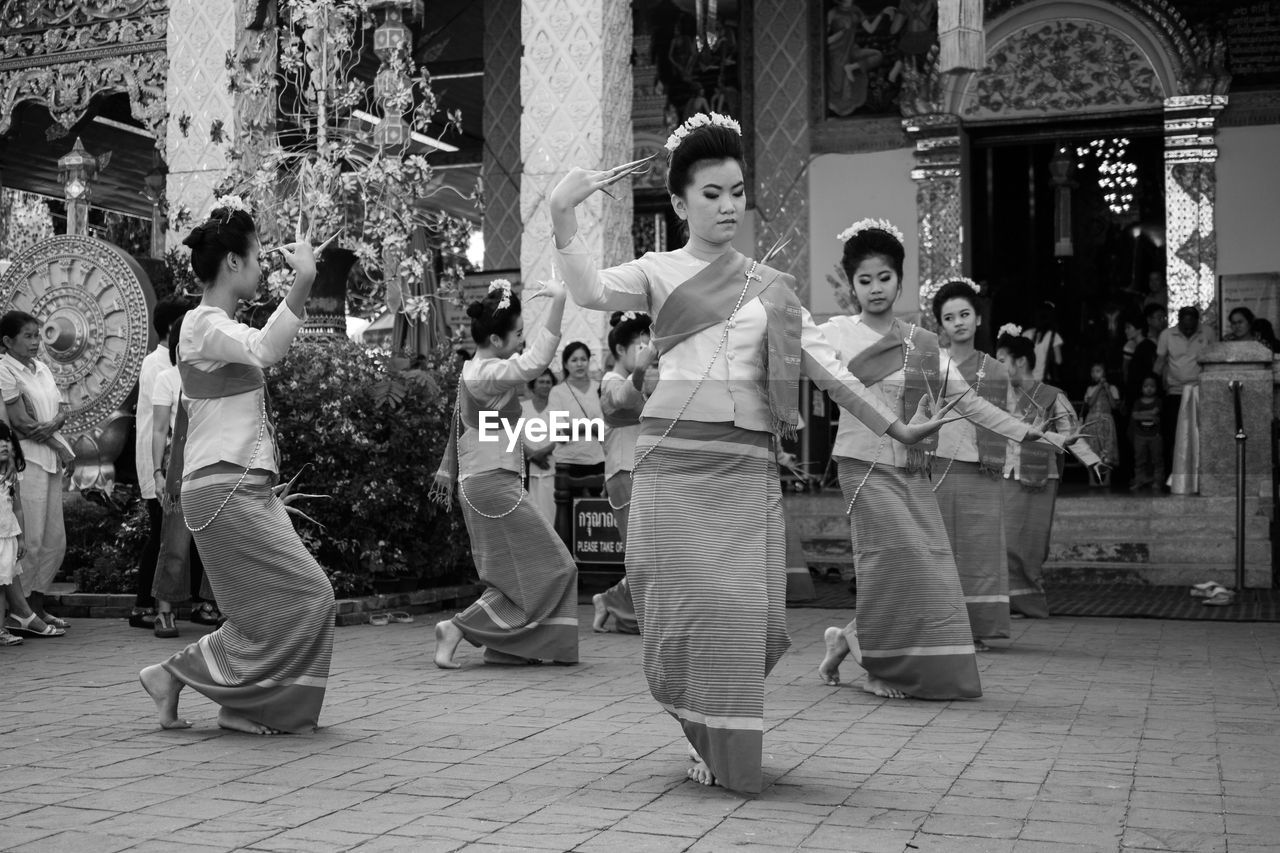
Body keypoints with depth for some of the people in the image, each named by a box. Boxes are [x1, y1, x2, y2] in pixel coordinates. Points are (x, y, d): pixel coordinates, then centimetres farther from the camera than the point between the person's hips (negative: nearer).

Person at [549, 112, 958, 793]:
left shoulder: (770, 287, 15)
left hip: (748, 463, 3)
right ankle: (704, 739, 21)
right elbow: (591, 291, -14)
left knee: (751, 612, -1)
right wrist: (561, 216, -27)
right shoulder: (657, 271, 6)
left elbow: (824, 366, 14)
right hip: (675, 456, -2)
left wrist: (895, 428, 11)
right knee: (685, 603, -2)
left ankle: (730, 755, 21)